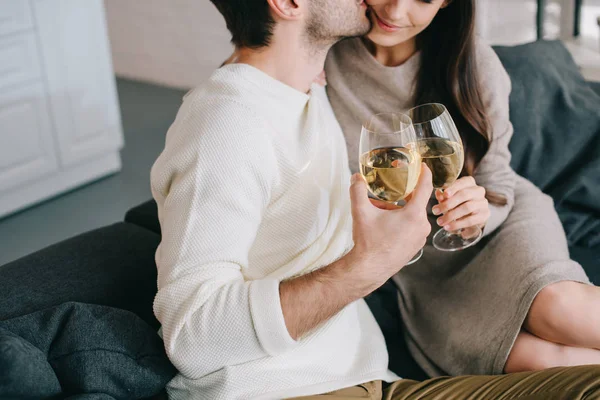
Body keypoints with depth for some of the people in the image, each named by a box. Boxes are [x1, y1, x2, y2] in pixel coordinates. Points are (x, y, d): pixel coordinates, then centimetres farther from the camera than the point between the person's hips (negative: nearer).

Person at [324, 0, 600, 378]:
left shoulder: (475, 63, -12)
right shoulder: (321, 60, -14)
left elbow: (498, 185, -4)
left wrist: (479, 206, -27)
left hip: (497, 220, 1)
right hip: (419, 266, 0)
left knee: (561, 307, -33)